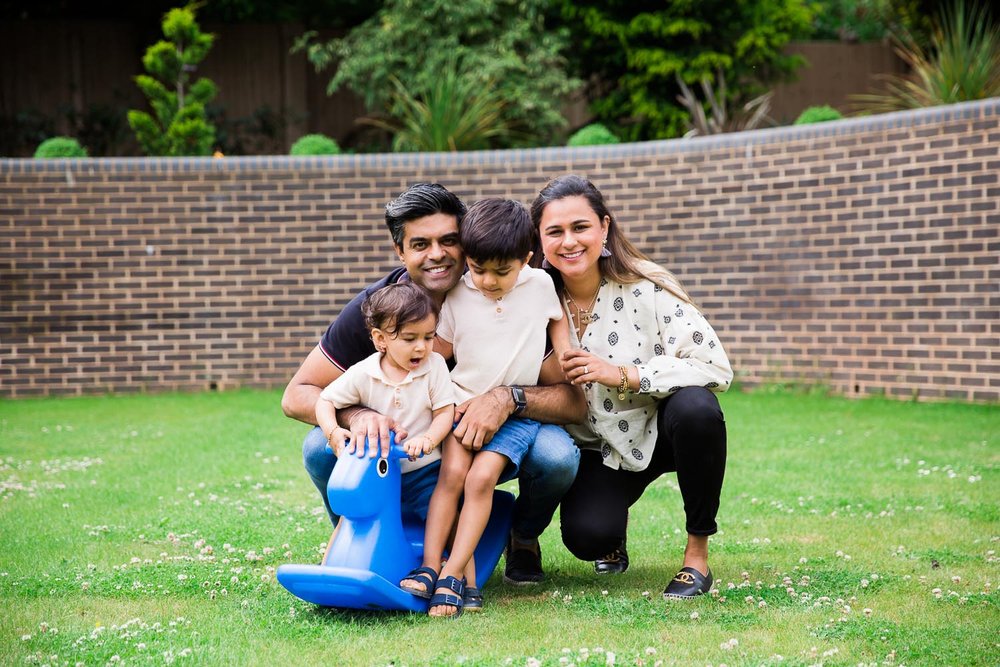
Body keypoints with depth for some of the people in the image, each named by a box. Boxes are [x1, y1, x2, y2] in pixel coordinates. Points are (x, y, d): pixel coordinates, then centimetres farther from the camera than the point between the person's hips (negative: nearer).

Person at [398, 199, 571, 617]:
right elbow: (436, 354, 6)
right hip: (465, 402, 1)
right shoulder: (456, 297, -1)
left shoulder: (540, 285, -1)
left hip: (519, 411, -1)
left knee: (482, 476, -22)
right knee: (453, 471, -23)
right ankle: (430, 567, -20)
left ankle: (453, 575, -21)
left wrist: (566, 359, 6)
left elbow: (558, 319, 19)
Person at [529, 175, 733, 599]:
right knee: (587, 537, -27)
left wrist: (622, 375, -30)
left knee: (694, 406, -35)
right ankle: (613, 532, 15)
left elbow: (715, 367, -24)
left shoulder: (646, 289, -17)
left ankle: (697, 552, -16)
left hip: (661, 429, -1)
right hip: (598, 447, 1)